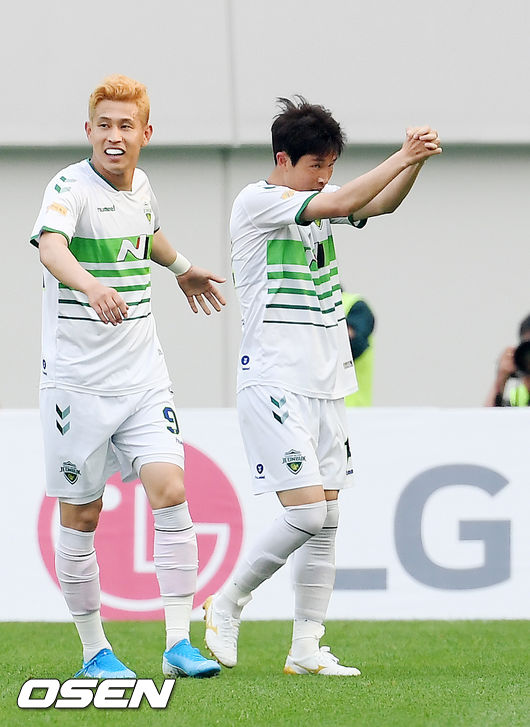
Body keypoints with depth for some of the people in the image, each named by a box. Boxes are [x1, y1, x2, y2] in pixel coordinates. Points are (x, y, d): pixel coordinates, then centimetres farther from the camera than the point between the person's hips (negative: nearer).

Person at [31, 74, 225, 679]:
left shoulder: (141, 188, 8)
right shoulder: (70, 187, -13)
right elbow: (51, 248, -35)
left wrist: (181, 268, 51)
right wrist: (92, 287, -54)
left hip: (142, 374, 5)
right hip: (77, 379, -5)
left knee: (170, 490, -11)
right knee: (81, 515, 3)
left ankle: (178, 642, -10)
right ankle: (94, 650, 17)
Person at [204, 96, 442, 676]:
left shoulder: (316, 197, 13)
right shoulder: (257, 202, -10)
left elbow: (378, 204, 0)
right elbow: (340, 205, -20)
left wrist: (415, 162, -17)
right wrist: (402, 157, -16)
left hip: (325, 385, 8)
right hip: (274, 383, -8)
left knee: (326, 522, 5)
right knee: (305, 513, -15)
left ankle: (306, 649, 9)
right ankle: (226, 604, 4)